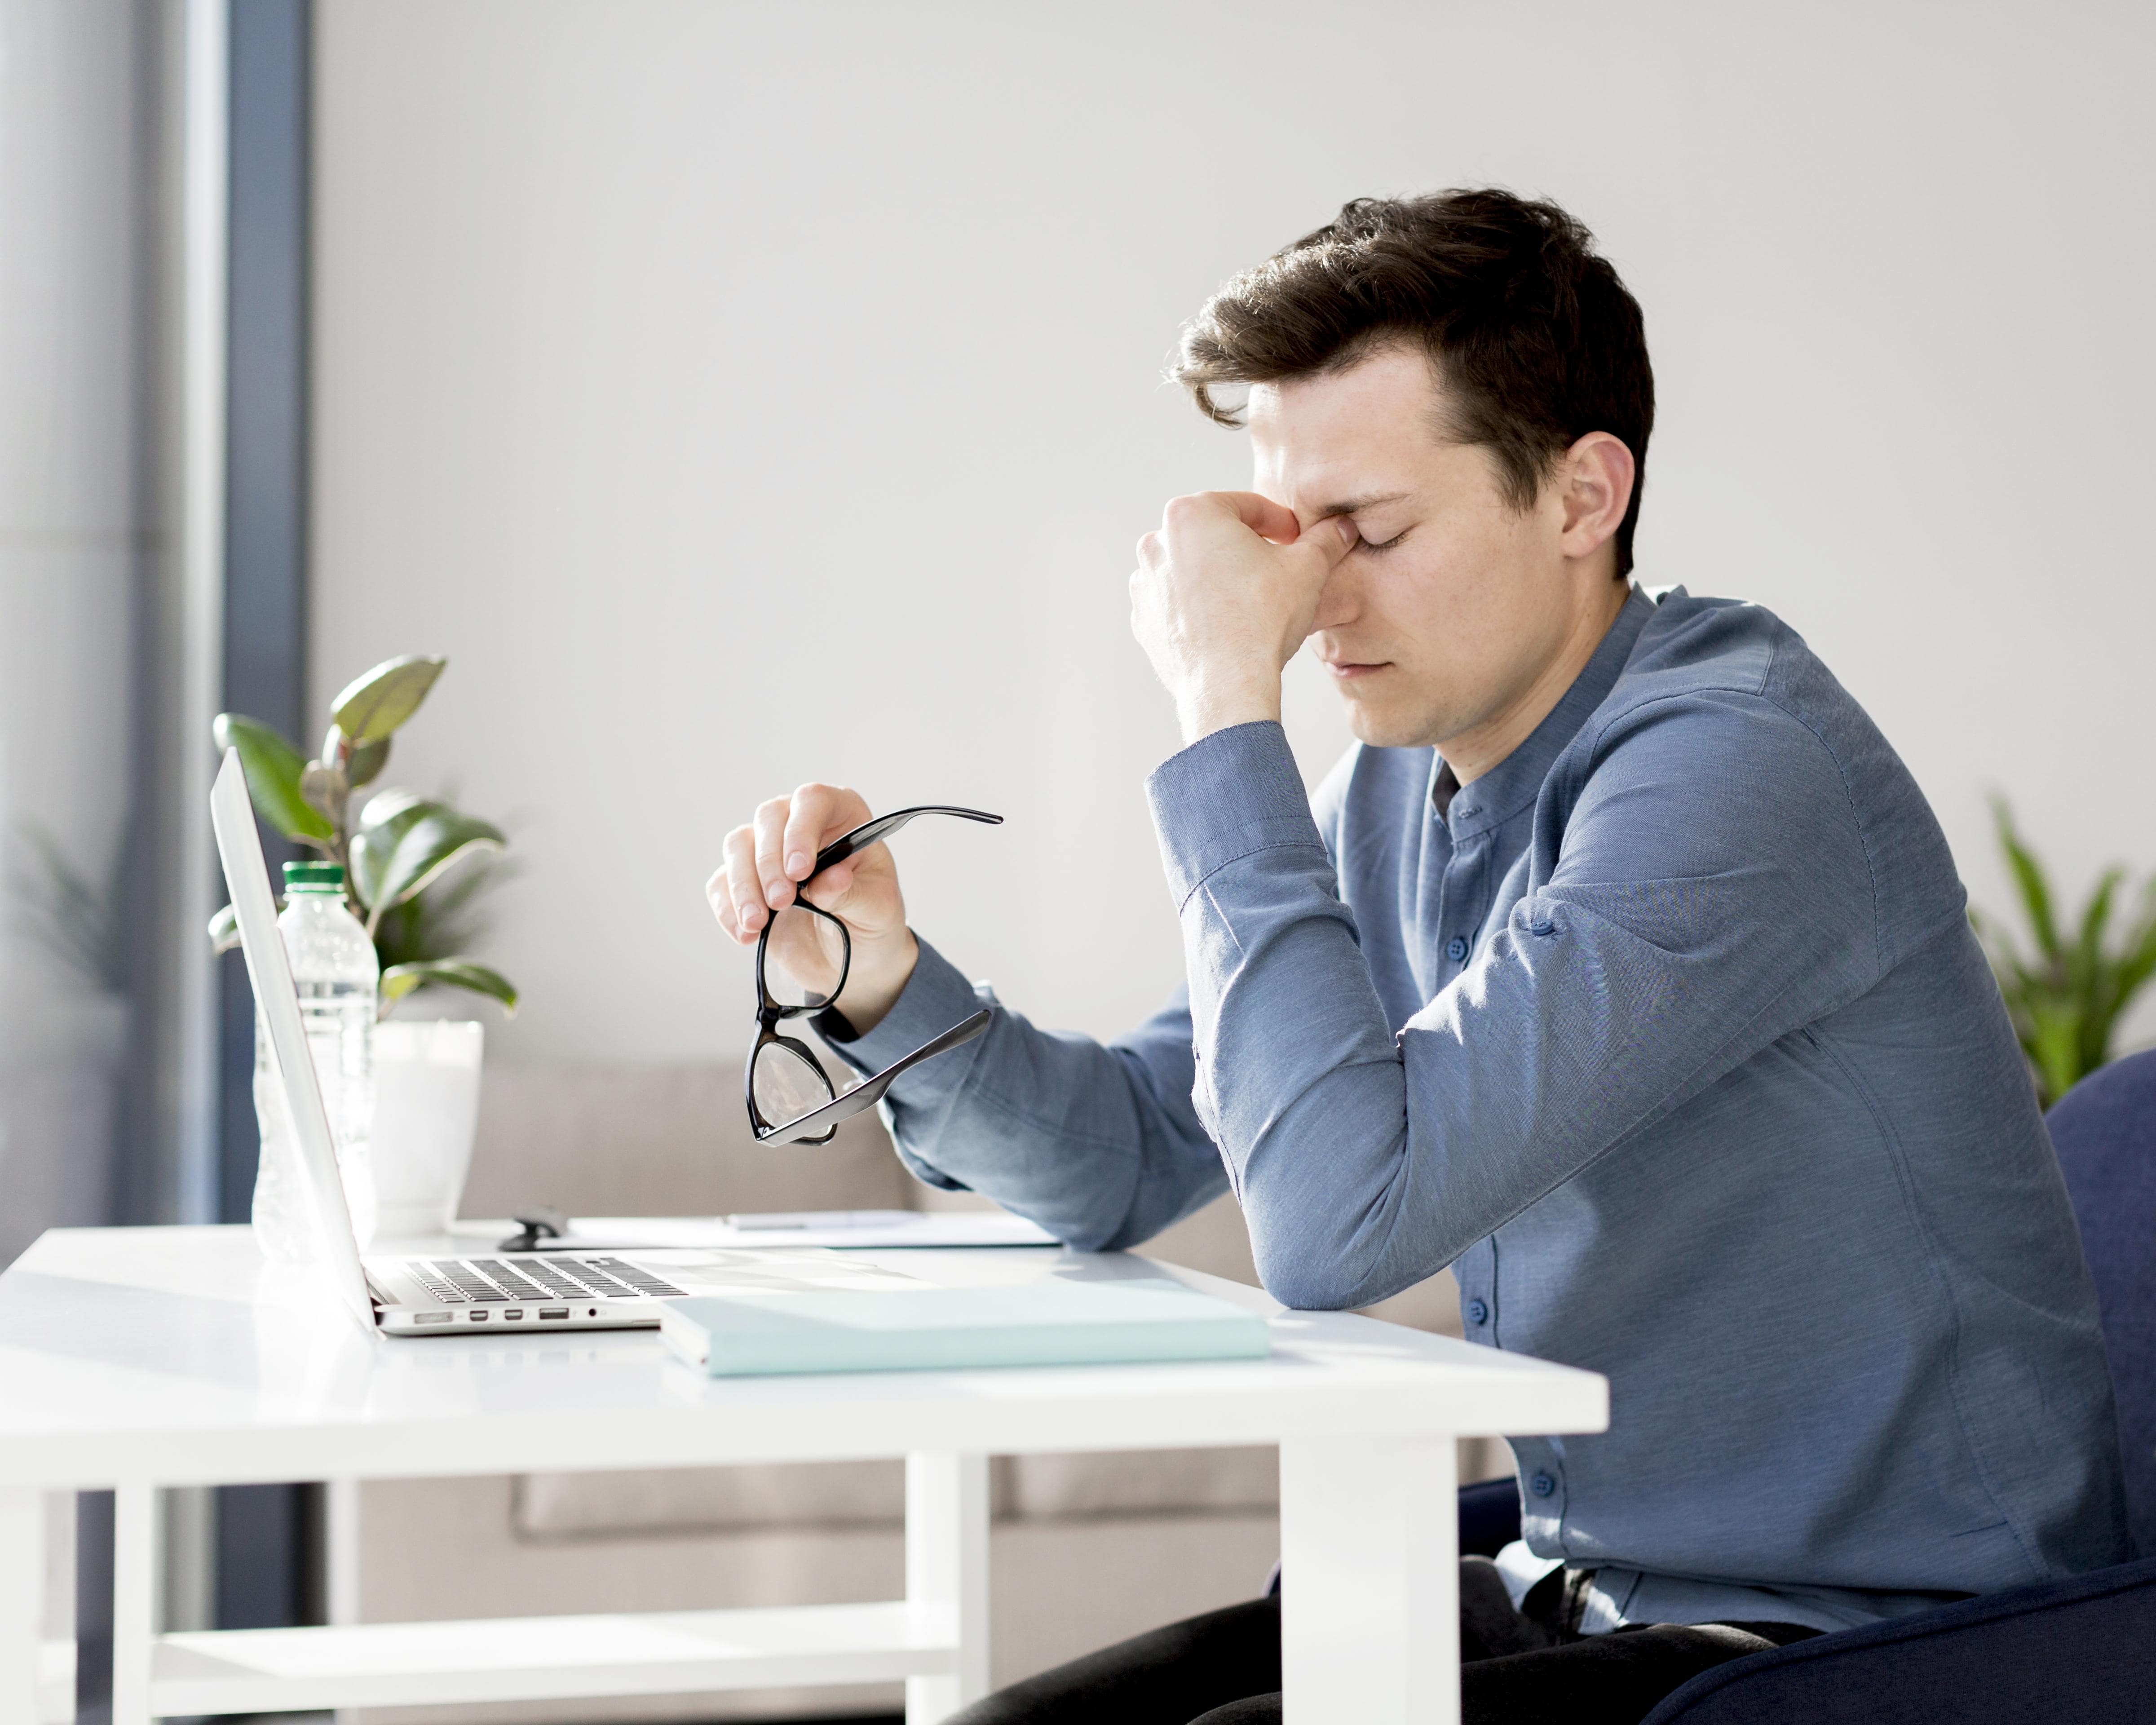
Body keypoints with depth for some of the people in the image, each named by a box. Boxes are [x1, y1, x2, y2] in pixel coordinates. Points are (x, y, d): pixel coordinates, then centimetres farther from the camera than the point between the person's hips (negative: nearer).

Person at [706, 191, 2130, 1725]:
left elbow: (1337, 1219, -30)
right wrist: (886, 983, -8)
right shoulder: (1404, 785, 5)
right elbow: (1127, 1163, 11)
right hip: (1583, 1589, 8)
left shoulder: (1734, 765, -22)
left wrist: (1228, 704, -24)